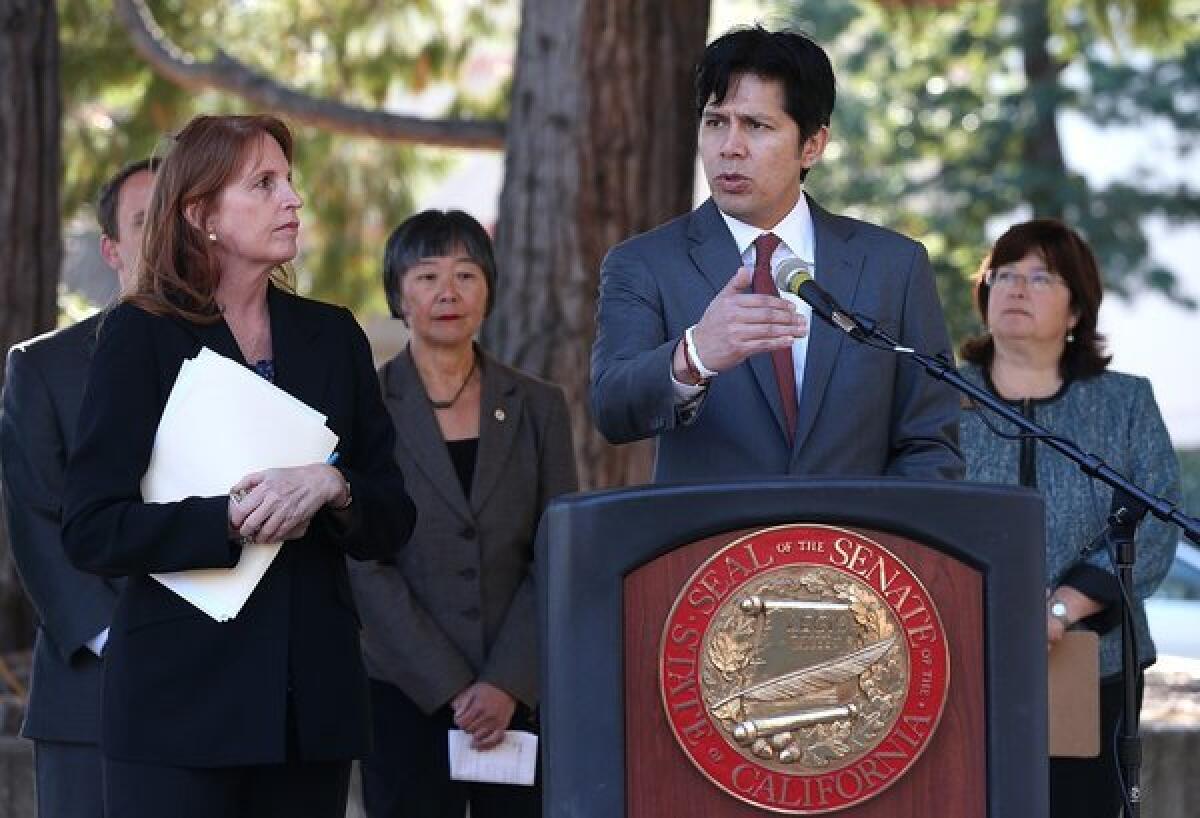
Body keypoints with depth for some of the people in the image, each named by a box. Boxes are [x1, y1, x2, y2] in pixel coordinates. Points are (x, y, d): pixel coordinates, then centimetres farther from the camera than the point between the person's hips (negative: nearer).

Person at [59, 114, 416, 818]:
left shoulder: (332, 336, 13)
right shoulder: (141, 336, 0)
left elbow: (393, 521, 11)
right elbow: (91, 530, -8)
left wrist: (331, 489, -10)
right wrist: (230, 522, -17)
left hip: (314, 699, 4)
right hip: (182, 700, -4)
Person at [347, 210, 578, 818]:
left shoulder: (538, 407, 9)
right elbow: (364, 565, -5)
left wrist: (508, 685, -10)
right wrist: (452, 690, -11)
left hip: (523, 694, 2)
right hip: (406, 695, -2)